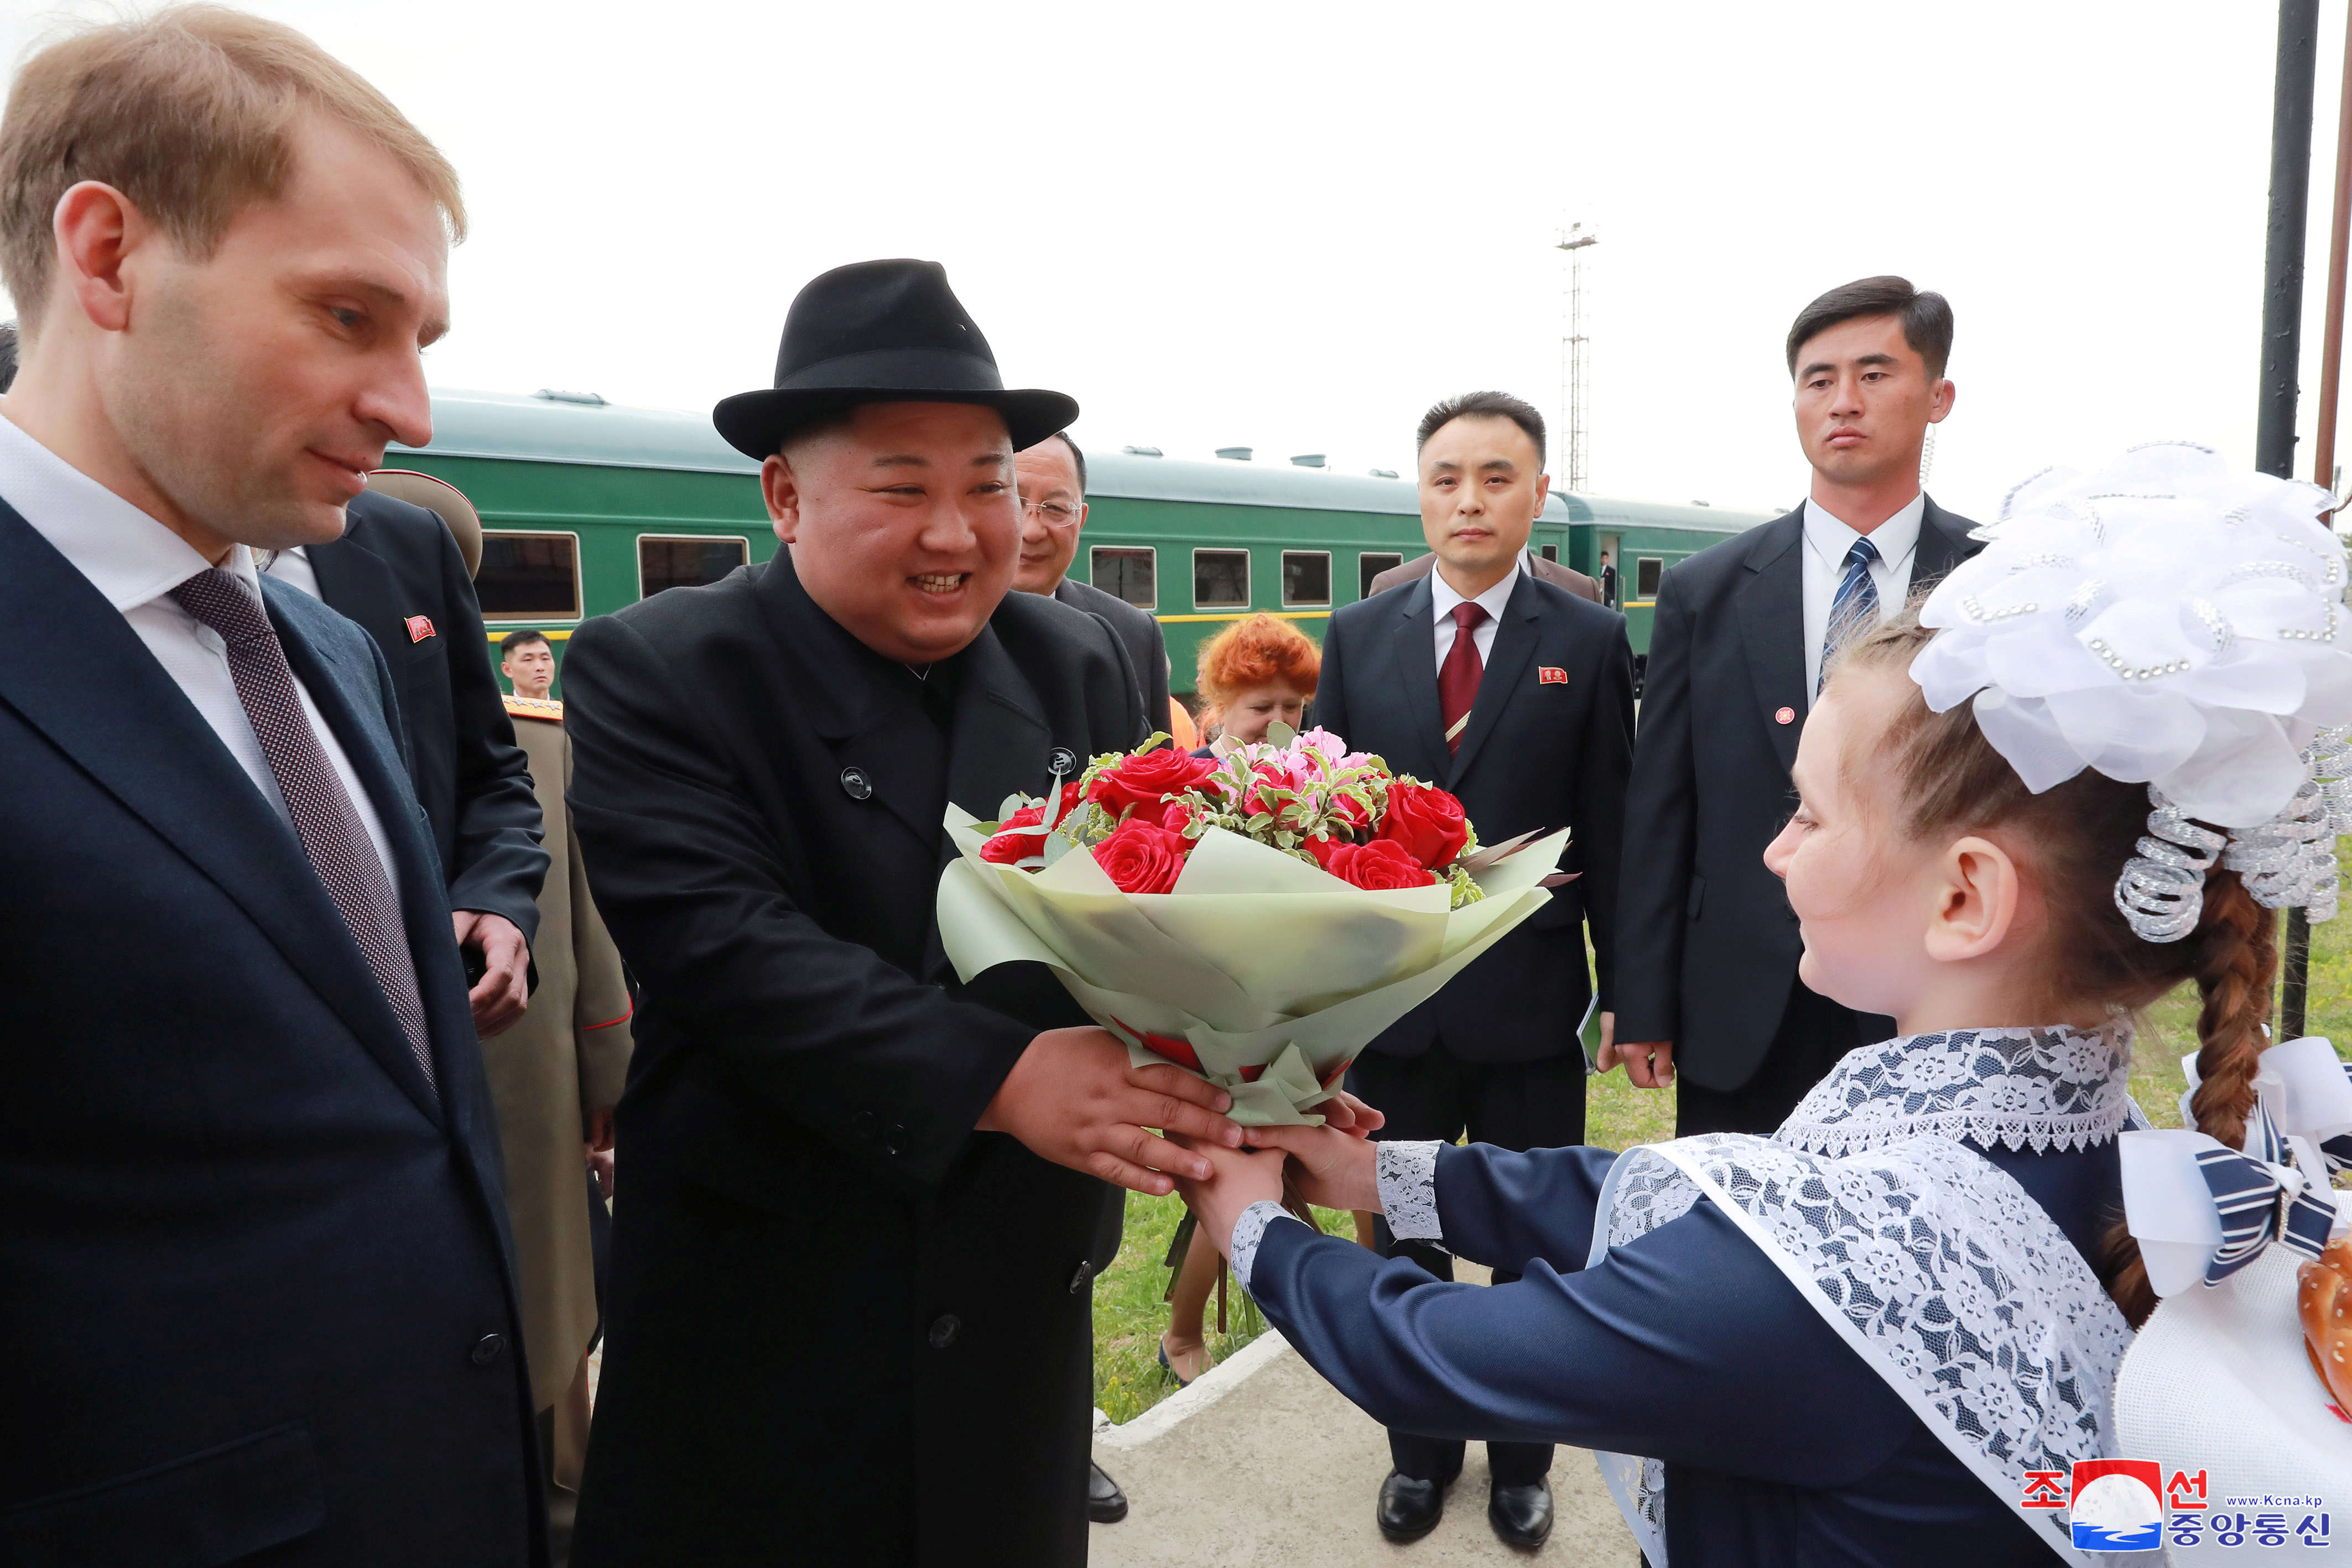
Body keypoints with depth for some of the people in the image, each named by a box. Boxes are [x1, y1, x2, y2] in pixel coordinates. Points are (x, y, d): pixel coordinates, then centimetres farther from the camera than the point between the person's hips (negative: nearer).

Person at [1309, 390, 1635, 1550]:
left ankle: (1521, 1454, 39)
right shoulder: (1358, 637, 2)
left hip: (1531, 1004, -1)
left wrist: (1626, 991, -1)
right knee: (1403, 1245, 17)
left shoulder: (1589, 642, -3)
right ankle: (1420, 1448, 40)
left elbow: (1612, 834, -2)